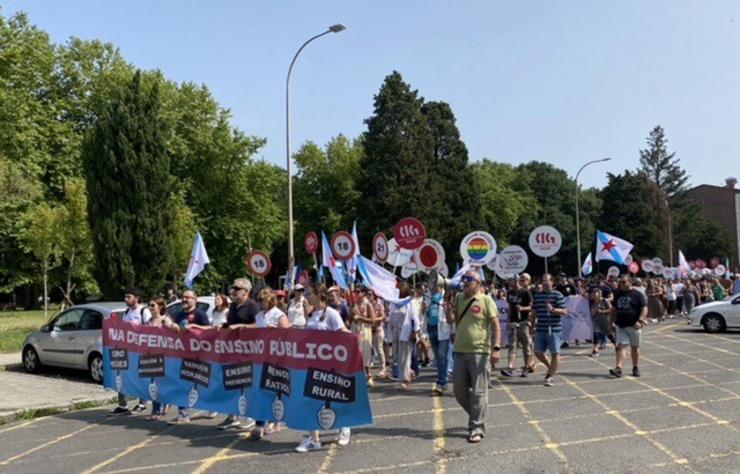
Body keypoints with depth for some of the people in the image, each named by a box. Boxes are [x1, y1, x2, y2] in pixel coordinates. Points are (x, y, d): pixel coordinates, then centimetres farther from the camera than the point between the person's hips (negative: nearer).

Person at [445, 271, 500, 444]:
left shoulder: (485, 300, -3)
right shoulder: (458, 298, 11)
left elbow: (496, 325, -6)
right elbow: (450, 320, 8)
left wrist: (496, 348, -15)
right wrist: (448, 302, -6)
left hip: (479, 352, -5)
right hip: (460, 351, 6)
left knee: (478, 392, -2)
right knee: (459, 391, 12)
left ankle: (477, 428, 7)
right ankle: (477, 416, 34)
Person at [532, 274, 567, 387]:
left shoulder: (558, 295, -5)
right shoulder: (537, 296, 10)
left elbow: (564, 312, -9)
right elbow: (534, 313, 17)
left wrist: (552, 309, -25)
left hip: (554, 330, -5)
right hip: (540, 330, 5)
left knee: (555, 353, 1)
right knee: (538, 352, 7)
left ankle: (551, 376, 11)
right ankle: (551, 368, 31)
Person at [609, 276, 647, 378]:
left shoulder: (637, 294, -3)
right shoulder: (618, 294, 11)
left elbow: (644, 308, -9)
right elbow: (614, 309, 21)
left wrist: (640, 321, -21)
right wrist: (613, 321, 14)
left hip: (633, 326, -3)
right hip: (621, 325, 3)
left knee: (635, 347, 10)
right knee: (621, 346, -8)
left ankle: (636, 368, 24)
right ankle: (618, 369, -18)